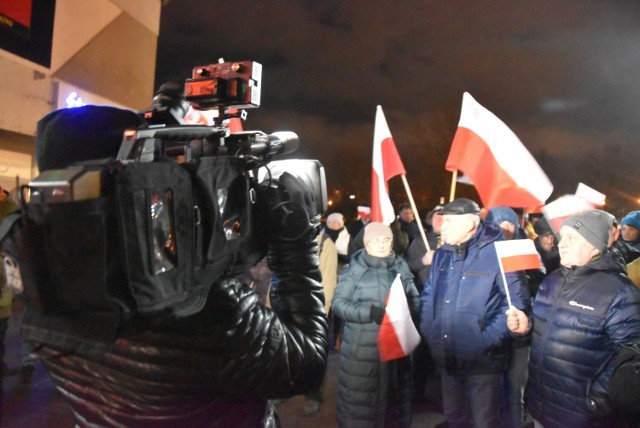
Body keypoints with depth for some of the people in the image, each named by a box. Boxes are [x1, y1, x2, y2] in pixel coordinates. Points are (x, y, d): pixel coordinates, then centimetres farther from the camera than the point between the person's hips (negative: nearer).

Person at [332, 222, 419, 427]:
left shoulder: (401, 267, 5)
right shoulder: (355, 269, -5)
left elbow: (415, 300, 8)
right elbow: (338, 302, -8)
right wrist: (369, 311, -20)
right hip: (361, 349, -3)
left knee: (394, 398, 14)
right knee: (361, 399, 4)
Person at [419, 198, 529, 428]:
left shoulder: (497, 253, -14)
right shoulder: (442, 254, 7)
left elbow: (516, 301, -15)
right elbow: (429, 294, 14)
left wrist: (489, 339, -20)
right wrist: (428, 329, 3)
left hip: (482, 359, -6)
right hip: (447, 357, 6)